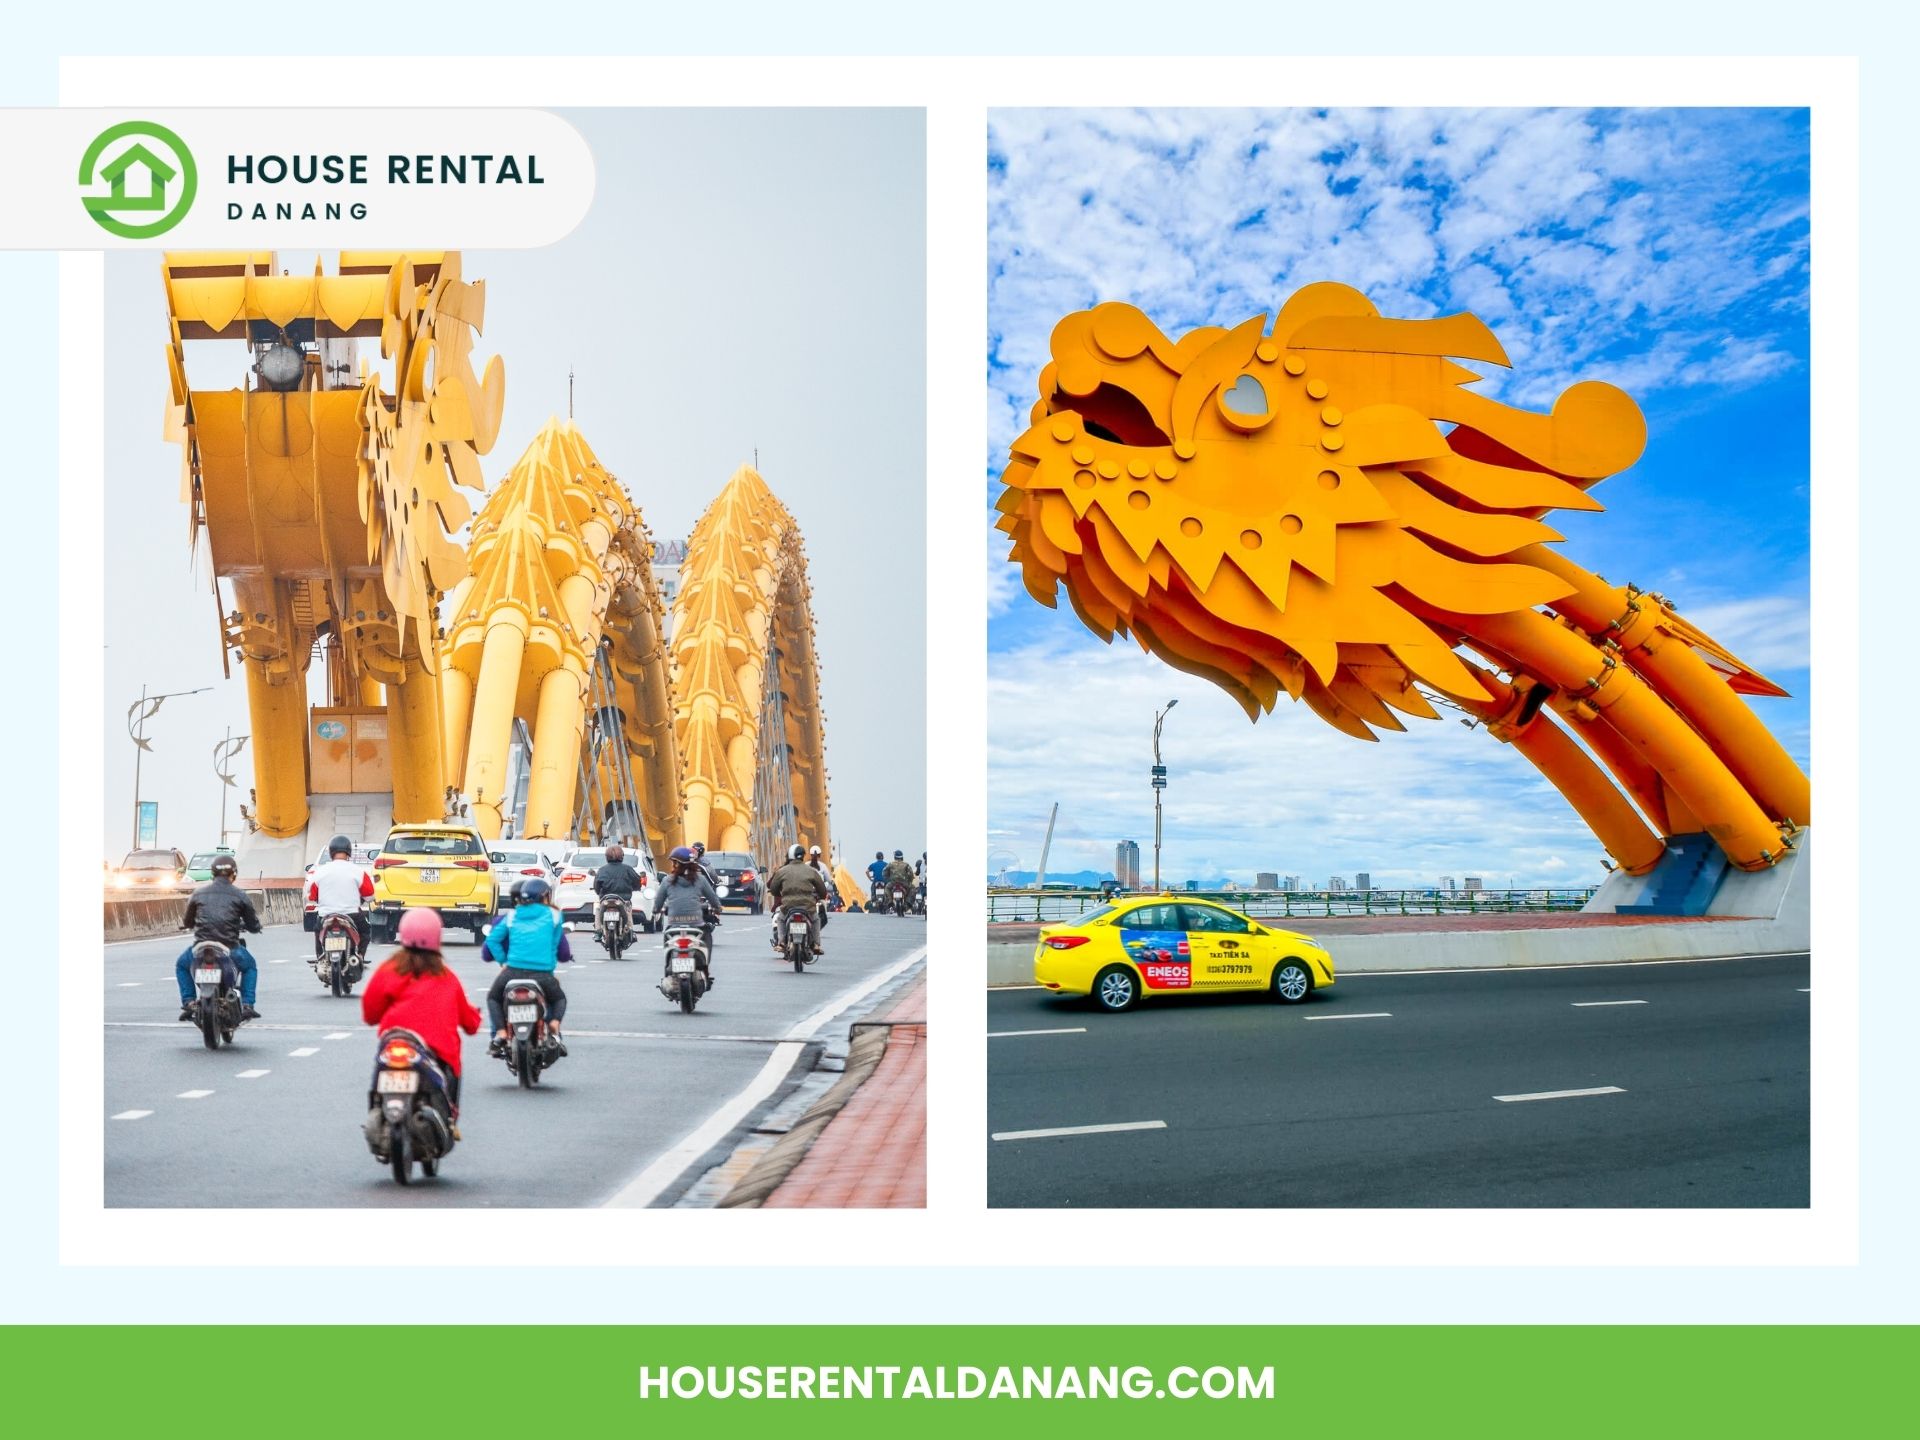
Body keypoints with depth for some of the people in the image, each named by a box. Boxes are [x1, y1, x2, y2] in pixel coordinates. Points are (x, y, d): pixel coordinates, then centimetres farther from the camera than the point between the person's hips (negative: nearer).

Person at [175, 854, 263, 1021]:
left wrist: (185, 924, 42)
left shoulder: (199, 893, 7)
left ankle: (188, 1003, 15)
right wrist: (242, 925, 31)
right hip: (230, 949, -1)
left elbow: (187, 922, 17)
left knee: (181, 965, 31)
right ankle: (247, 1005, 13)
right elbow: (254, 927, 7)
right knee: (250, 966, 29)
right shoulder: (240, 895, 2)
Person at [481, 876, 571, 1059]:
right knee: (559, 998, 29)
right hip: (542, 974, -1)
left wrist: (503, 961, 16)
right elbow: (564, 953, 11)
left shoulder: (512, 917, 12)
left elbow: (492, 940, 8)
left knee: (493, 998, 29)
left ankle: (500, 1034, 6)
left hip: (513, 971, 1)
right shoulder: (553, 915, 7)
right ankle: (553, 1031, 2)